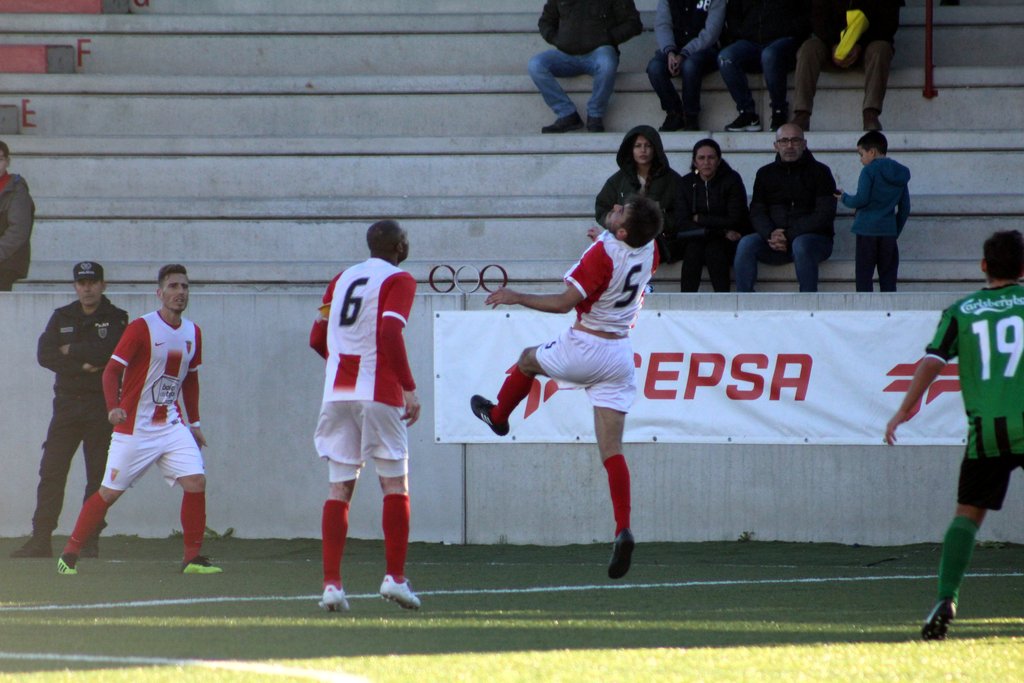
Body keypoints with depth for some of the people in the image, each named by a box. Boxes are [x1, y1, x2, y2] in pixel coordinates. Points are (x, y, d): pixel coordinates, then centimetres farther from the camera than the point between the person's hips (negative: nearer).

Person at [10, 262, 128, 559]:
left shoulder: (116, 319, 3)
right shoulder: (61, 318, 12)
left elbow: (111, 352, -15)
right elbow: (45, 355, -1)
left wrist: (71, 351, -6)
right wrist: (82, 366, -13)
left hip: (102, 404, -3)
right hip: (67, 401, 3)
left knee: (98, 475, -3)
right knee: (51, 470, -3)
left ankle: (89, 541, 1)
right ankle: (41, 539, -3)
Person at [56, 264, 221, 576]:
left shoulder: (193, 333, 6)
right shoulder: (141, 328, -12)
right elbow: (112, 370, -13)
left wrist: (194, 423, 21)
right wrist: (113, 407, -29)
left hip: (172, 426, 5)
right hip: (135, 427, -5)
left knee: (196, 482, -11)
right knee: (110, 491, -1)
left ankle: (193, 557, -2)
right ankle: (70, 554, 13)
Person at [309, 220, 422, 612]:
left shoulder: (342, 279, 16)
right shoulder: (398, 281, -1)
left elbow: (317, 338, 16)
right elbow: (390, 333, -16)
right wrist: (409, 388, -16)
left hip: (337, 391, 5)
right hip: (379, 392, -5)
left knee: (340, 489, 5)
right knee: (395, 485, 4)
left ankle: (331, 583, -3)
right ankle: (394, 577, -4)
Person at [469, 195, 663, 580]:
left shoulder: (603, 254, -22)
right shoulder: (649, 253, 0)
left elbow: (564, 302, -21)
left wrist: (518, 298, -11)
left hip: (585, 348, -6)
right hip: (620, 354, 6)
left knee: (529, 358, 29)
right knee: (611, 450, 0)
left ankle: (498, 416, 53)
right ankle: (623, 530, -15)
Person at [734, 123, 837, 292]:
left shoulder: (819, 172, 2)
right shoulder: (766, 174, 14)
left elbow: (824, 215, -8)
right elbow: (757, 213, 8)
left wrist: (789, 236, -17)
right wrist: (770, 234, -16)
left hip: (813, 237, -3)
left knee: (801, 245, -37)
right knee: (746, 244, -24)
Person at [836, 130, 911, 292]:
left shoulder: (869, 171, -7)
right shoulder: (900, 174, 12)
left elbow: (861, 199, -13)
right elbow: (905, 208, 15)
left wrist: (844, 198, 6)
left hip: (867, 230, -5)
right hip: (889, 230, 5)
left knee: (863, 275, -2)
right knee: (888, 279, 6)